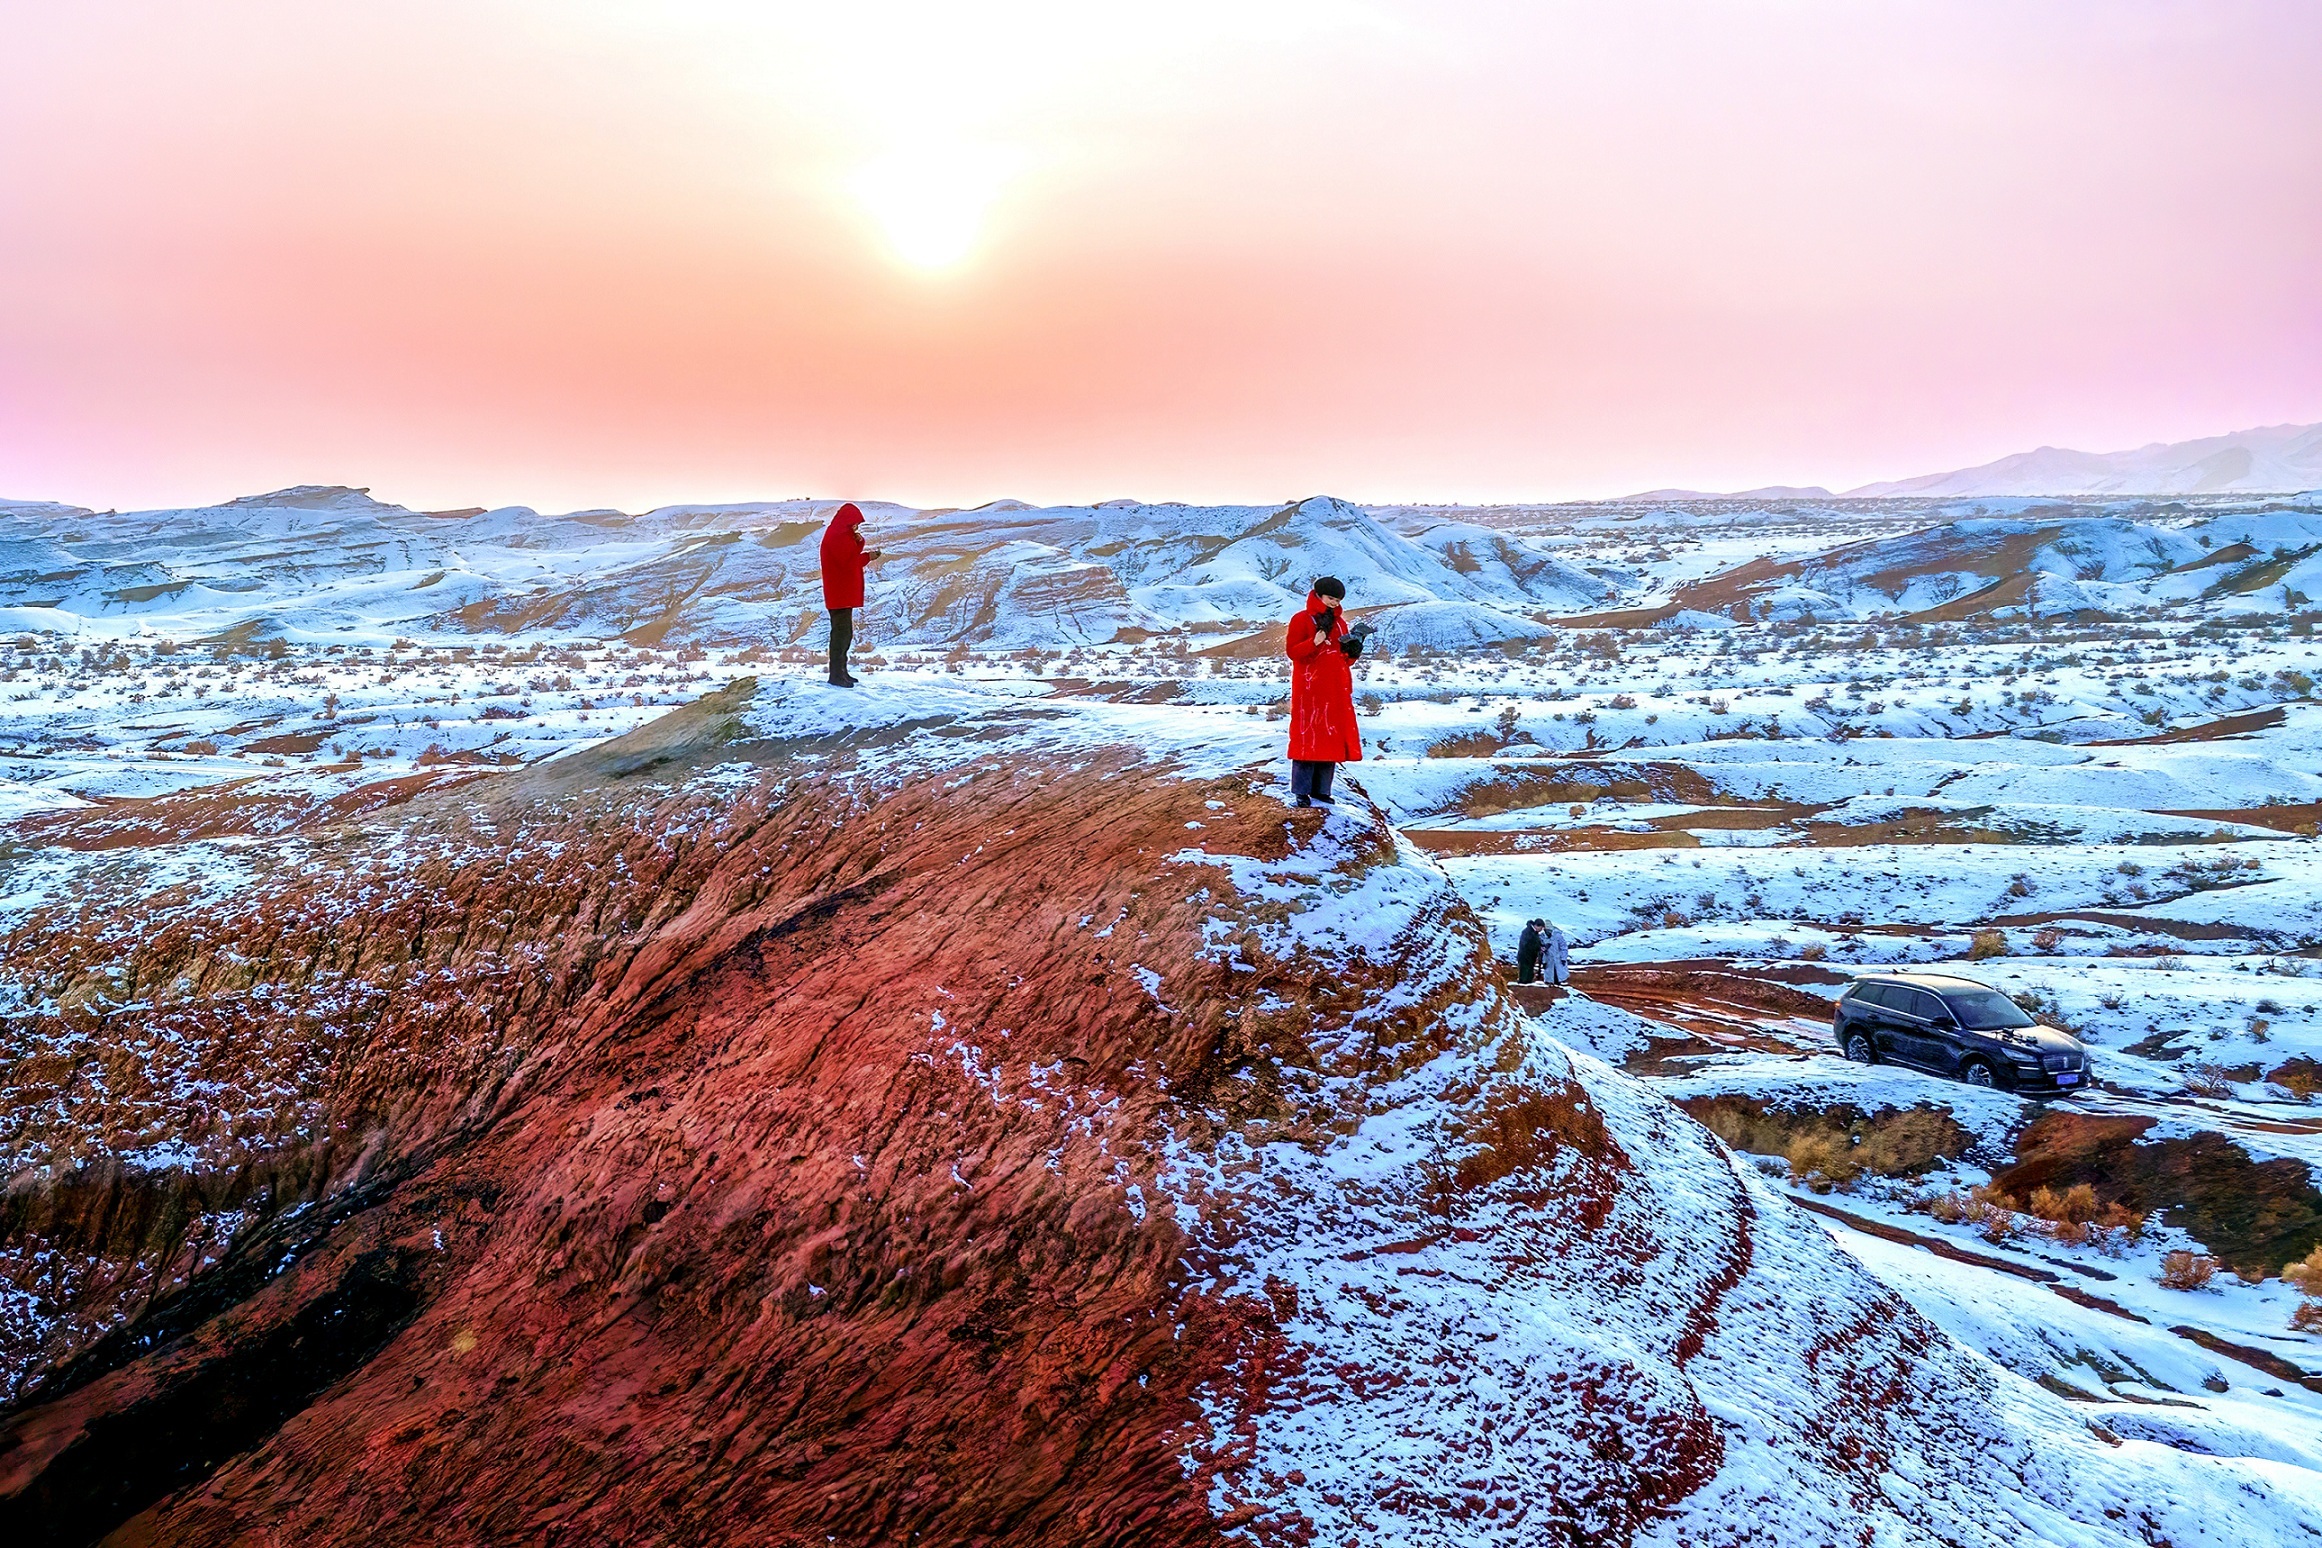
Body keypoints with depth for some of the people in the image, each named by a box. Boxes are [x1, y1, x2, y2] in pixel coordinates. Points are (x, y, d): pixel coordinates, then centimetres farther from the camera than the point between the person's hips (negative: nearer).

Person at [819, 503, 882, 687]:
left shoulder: (842, 535, 16)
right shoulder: (836, 537, -16)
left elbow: (850, 557, 17)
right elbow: (847, 563, -20)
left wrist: (859, 544, 0)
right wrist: (867, 556, -12)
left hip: (844, 594, 11)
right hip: (839, 594, -11)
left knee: (845, 633, 16)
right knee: (841, 632, -9)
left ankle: (841, 671, 22)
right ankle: (836, 675, -8)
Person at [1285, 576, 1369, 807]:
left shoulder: (1339, 622, 16)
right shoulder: (1302, 620, -1)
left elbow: (1347, 659, 19)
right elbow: (1292, 650, -9)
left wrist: (1353, 648, -3)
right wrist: (1314, 642, -23)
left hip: (1336, 690, 6)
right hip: (1310, 690, -6)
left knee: (1332, 738, 4)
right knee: (1307, 736, -6)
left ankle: (1321, 789, 11)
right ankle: (1302, 791, -2)